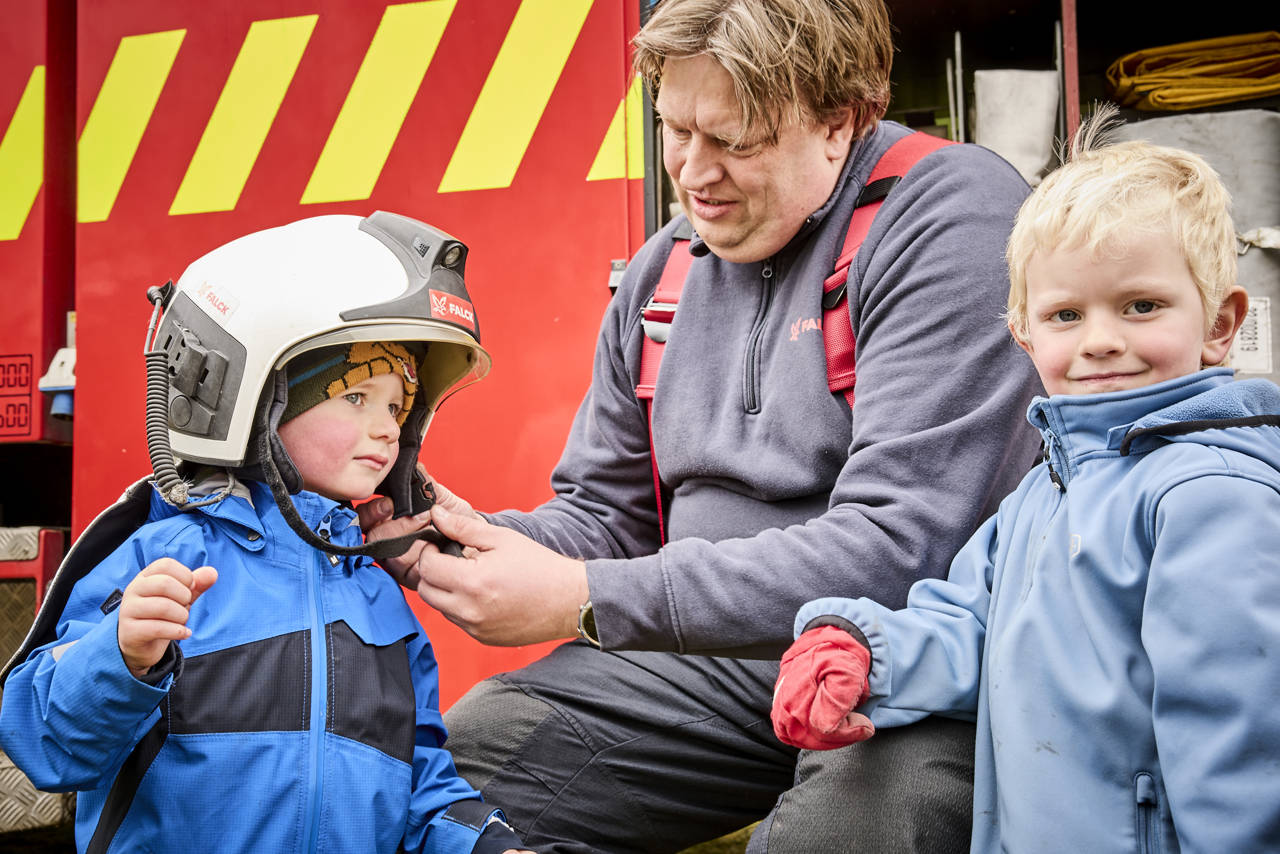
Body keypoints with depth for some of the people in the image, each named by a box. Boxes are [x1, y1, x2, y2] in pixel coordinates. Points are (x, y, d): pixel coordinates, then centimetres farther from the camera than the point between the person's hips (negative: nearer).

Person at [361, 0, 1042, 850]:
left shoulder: (955, 216, -15)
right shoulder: (664, 269, 9)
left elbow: (897, 547, -23)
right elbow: (605, 517, 16)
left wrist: (585, 601, -24)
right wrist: (463, 537, -8)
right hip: (720, 658, 6)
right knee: (465, 751, -8)